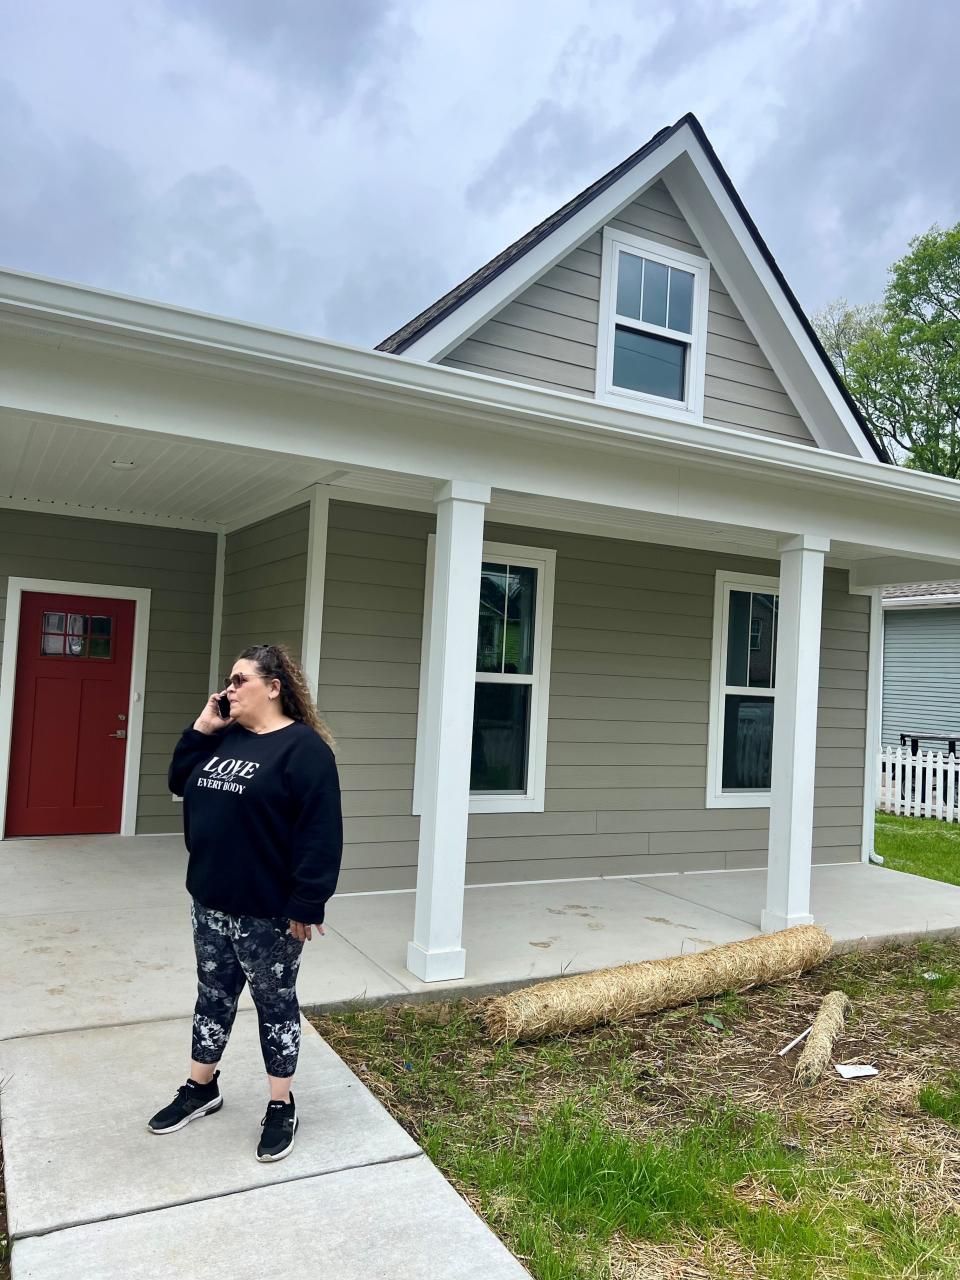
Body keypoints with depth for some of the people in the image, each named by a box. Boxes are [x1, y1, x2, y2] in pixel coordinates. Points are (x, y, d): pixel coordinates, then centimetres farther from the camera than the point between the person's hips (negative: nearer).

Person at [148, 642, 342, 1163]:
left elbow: (320, 831, -20)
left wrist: (306, 904, -21)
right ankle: (200, 1088, 39)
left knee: (275, 1003, 9)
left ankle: (281, 1107, 24)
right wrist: (200, 730, 1)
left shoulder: (303, 747, -17)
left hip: (269, 911, -7)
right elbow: (180, 783, 15)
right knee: (213, 994, 20)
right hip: (211, 902, 7)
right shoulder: (223, 737, 8)